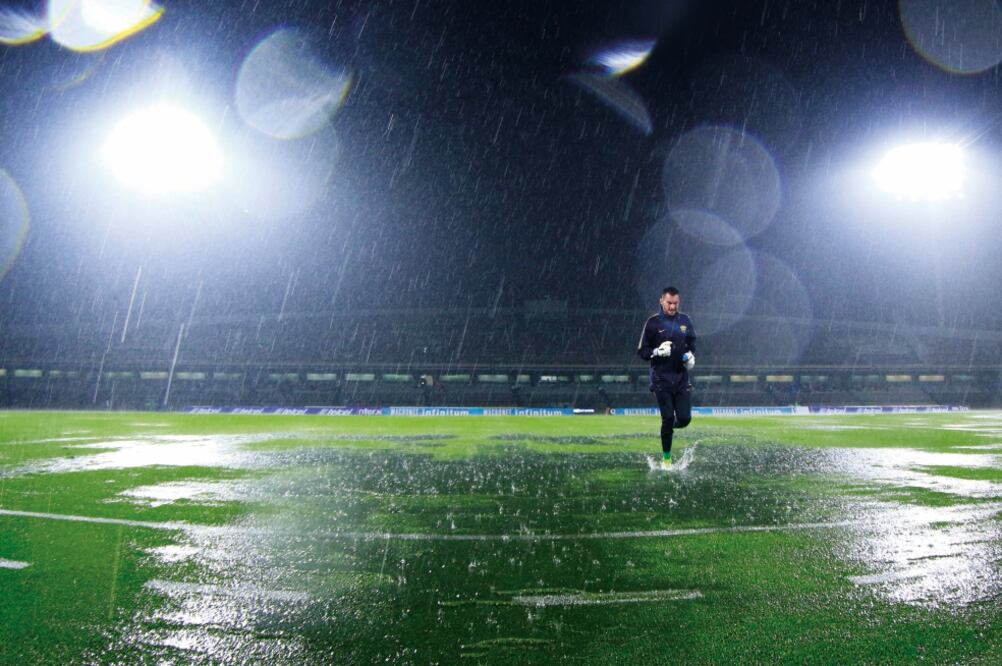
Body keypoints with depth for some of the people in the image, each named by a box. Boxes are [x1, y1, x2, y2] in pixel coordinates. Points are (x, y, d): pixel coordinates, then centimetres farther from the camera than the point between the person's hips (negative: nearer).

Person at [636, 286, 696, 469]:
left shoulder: (685, 320, 8)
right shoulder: (653, 322, -3)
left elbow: (692, 343, 22)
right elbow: (642, 351, 0)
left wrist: (691, 355, 1)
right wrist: (657, 352, -18)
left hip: (681, 377, 3)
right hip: (661, 378, -3)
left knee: (684, 419, -4)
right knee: (668, 418, -4)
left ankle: (670, 426, 32)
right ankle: (666, 457, 13)